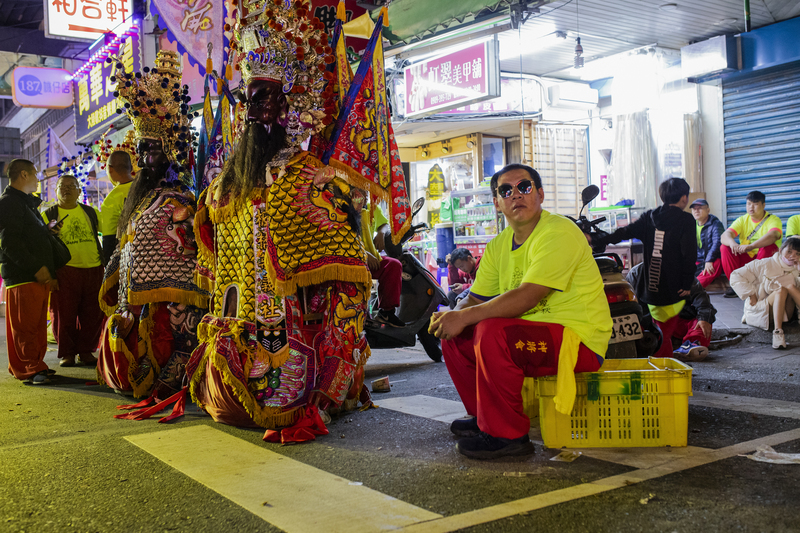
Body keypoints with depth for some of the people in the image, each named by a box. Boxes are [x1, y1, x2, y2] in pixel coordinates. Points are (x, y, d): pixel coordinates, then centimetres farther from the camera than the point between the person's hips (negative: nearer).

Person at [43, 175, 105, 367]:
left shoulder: (91, 212, 14)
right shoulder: (49, 215, 8)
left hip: (93, 269, 2)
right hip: (65, 270, -2)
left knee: (92, 313, 3)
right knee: (64, 313, -1)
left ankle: (86, 350, 16)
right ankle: (66, 352, 11)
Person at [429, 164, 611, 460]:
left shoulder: (559, 233, -16)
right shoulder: (499, 246, 11)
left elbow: (527, 297, -27)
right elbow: (475, 299, 10)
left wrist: (464, 317, -26)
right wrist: (452, 316, -14)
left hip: (578, 339, -9)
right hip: (530, 334, 9)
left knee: (491, 331, -30)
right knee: (453, 335, 3)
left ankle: (507, 434, -16)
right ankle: (484, 416, 19)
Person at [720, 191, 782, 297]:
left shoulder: (773, 220, -8)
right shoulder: (742, 220, 3)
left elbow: (773, 236, -32)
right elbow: (725, 236, -14)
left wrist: (751, 246, -48)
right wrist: (732, 242, -40)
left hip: (766, 258, -3)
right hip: (745, 259, 3)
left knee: (769, 247, -33)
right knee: (725, 248, -18)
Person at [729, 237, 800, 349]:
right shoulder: (765, 265, -6)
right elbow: (736, 276, -6)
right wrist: (751, 295, -10)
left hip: (781, 313, 4)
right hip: (757, 310, -4)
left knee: (790, 287, -21)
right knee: (781, 290, -30)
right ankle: (777, 332, -44)